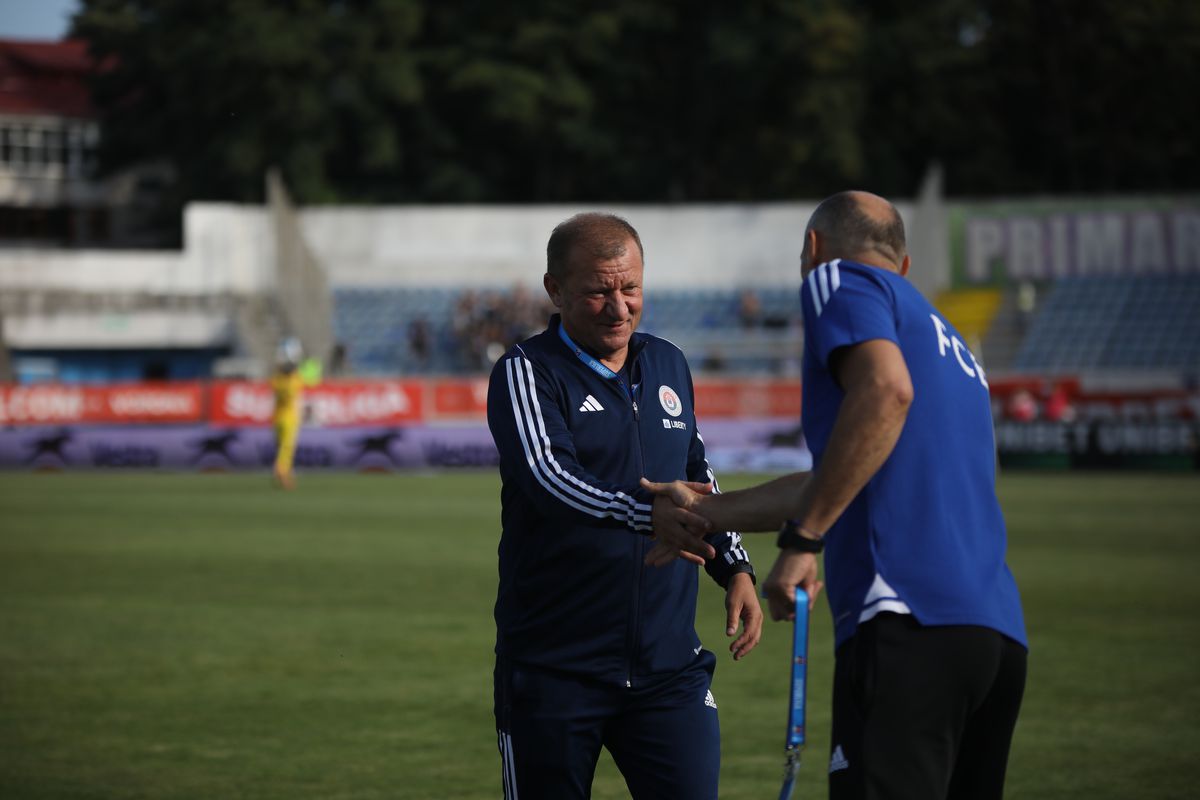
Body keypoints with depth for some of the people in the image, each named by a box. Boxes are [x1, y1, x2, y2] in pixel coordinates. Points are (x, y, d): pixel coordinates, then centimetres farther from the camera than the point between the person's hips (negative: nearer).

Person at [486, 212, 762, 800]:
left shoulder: (669, 366, 14)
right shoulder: (526, 372, -5)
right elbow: (547, 476, -24)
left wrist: (735, 568, 13)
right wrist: (647, 515, -40)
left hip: (669, 663, 4)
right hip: (554, 673, -4)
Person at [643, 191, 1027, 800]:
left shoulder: (839, 279, 7)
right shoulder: (948, 342, 32)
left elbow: (885, 390, -14)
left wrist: (801, 540, -15)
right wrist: (707, 510, 47)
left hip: (911, 625, -8)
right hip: (1000, 632, 9)